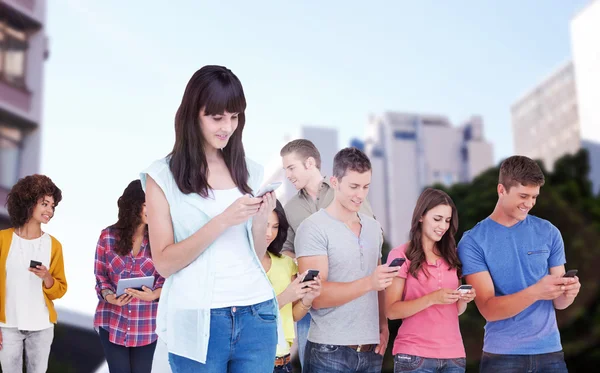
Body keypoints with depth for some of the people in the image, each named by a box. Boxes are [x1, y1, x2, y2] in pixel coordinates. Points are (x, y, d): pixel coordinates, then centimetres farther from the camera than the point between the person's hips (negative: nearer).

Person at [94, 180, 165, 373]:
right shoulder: (108, 236, -1)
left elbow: (166, 279, -2)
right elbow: (100, 276, 3)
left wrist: (153, 295, -22)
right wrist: (108, 296, -16)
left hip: (145, 324, 0)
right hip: (112, 321, 0)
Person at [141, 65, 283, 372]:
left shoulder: (251, 172, 9)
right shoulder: (163, 176, -3)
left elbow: (257, 256, 12)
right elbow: (164, 263, -7)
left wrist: (260, 221, -9)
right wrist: (222, 221, -17)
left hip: (256, 315, 3)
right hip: (198, 320, -3)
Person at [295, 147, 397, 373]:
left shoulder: (373, 227, 11)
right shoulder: (313, 228, -9)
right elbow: (317, 297, -15)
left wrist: (383, 325, 3)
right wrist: (368, 283, -25)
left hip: (371, 350, 6)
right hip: (329, 351, -5)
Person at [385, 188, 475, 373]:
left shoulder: (451, 256, 10)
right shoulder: (400, 255, -5)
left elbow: (456, 310, 15)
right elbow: (391, 311, -10)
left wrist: (463, 299, -6)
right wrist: (432, 299, -21)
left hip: (453, 354, 4)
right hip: (414, 355, -4)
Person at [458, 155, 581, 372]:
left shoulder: (549, 233, 2)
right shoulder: (473, 241, -8)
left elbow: (558, 303, 5)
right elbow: (488, 309, -14)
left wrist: (568, 293, -17)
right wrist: (534, 292, -28)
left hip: (550, 351, 3)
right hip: (501, 354, -2)